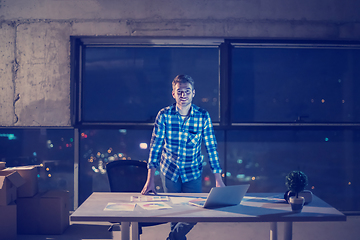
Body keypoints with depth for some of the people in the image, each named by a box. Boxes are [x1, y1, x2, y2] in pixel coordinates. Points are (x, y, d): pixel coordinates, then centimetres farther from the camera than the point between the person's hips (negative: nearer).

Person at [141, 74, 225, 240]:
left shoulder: (203, 116, -11)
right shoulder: (164, 115, -12)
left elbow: (211, 148, -7)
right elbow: (155, 146, -11)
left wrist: (218, 180, -11)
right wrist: (150, 180, -17)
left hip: (193, 172, 1)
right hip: (169, 171, 0)